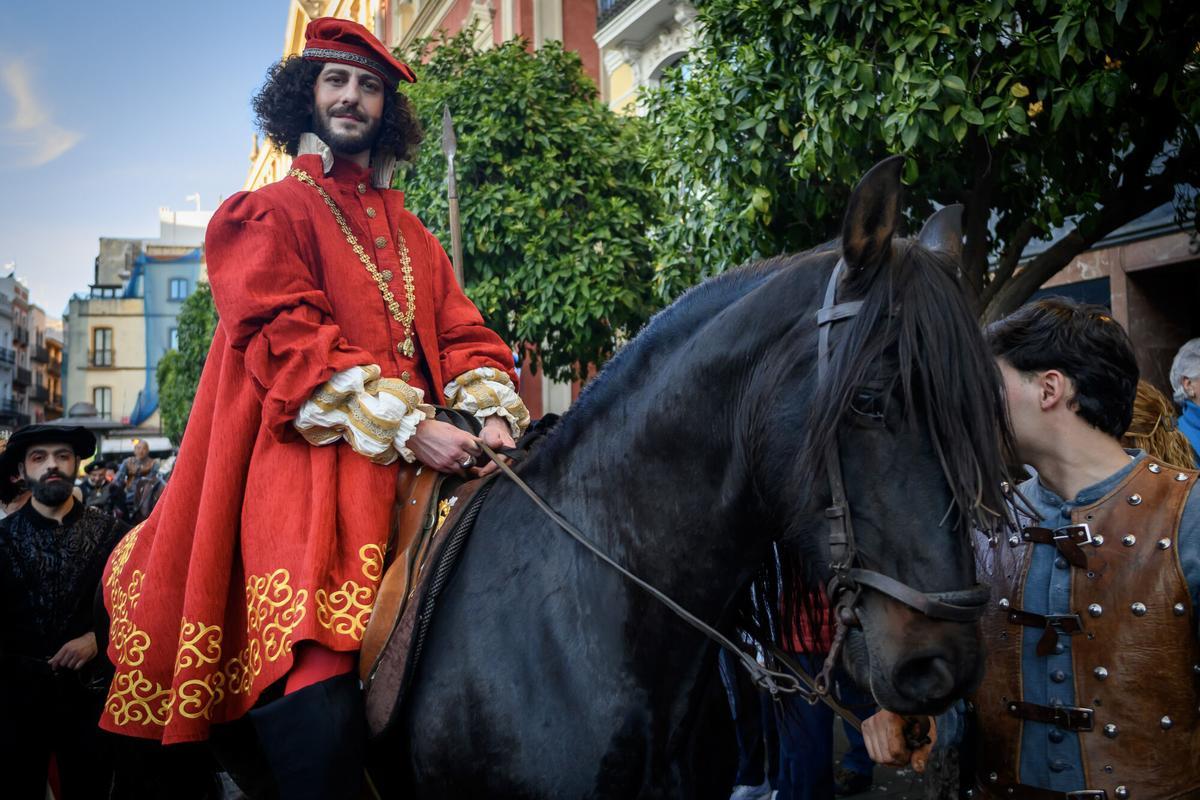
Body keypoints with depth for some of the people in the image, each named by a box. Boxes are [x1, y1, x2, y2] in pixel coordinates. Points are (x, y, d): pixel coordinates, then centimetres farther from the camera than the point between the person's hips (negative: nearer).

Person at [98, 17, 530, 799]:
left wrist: (492, 410, -7)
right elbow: (287, 341, -6)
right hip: (308, 463, -5)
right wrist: (407, 426, -17)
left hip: (420, 456, 6)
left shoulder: (412, 234, 26)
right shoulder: (268, 215, 9)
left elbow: (462, 332, 16)